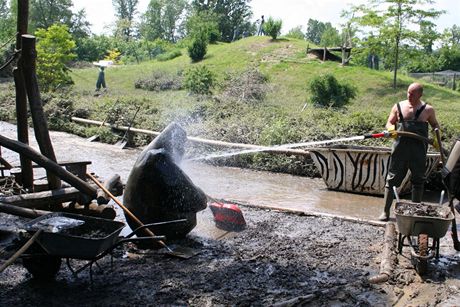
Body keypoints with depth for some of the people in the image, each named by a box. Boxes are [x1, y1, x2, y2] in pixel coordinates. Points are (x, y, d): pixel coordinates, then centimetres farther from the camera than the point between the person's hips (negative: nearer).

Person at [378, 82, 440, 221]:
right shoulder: (398, 107, 4)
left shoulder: (428, 110, 4)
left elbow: (435, 124, 17)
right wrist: (391, 129, -15)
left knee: (418, 180, 8)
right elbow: (389, 122, 8)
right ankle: (385, 211, 8)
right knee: (392, 179, 1)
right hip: (400, 148, 0)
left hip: (419, 150, 0)